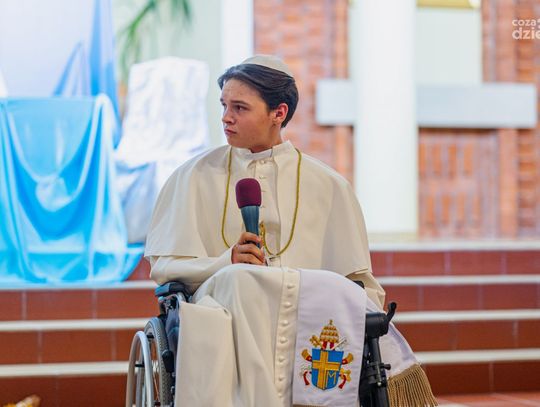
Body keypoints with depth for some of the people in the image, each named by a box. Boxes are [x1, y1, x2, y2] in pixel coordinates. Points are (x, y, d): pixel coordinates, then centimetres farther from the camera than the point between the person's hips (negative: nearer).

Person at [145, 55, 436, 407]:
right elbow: (163, 265, 6)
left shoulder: (329, 187, 15)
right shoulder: (196, 176, 15)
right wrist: (226, 262, -13)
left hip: (307, 310, 0)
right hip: (224, 307, 0)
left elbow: (361, 285, 13)